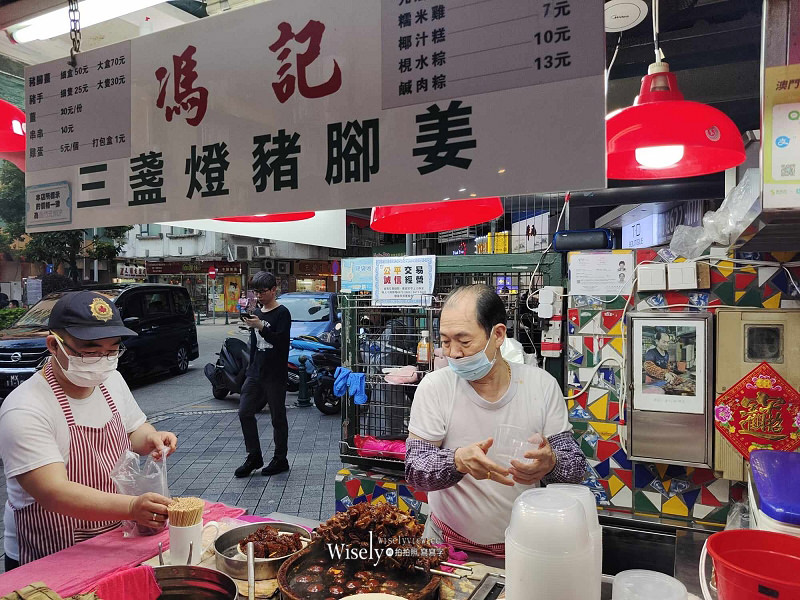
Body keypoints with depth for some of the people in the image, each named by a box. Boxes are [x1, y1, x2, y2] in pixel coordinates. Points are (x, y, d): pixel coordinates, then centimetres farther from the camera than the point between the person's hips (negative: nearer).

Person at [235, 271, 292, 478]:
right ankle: (253, 457, 15)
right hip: (256, 372, 7)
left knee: (278, 418, 2)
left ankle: (280, 459, 14)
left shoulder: (282, 313, -8)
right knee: (245, 412, 3)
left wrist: (260, 326, -27)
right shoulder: (256, 313, 14)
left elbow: (281, 341, -20)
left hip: (275, 375, -7)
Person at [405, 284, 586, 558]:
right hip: (449, 542, -1)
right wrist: (458, 461, -32)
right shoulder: (435, 387, -10)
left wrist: (550, 463, -26)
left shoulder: (542, 384, -6)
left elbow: (576, 467, -3)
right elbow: (414, 468, -12)